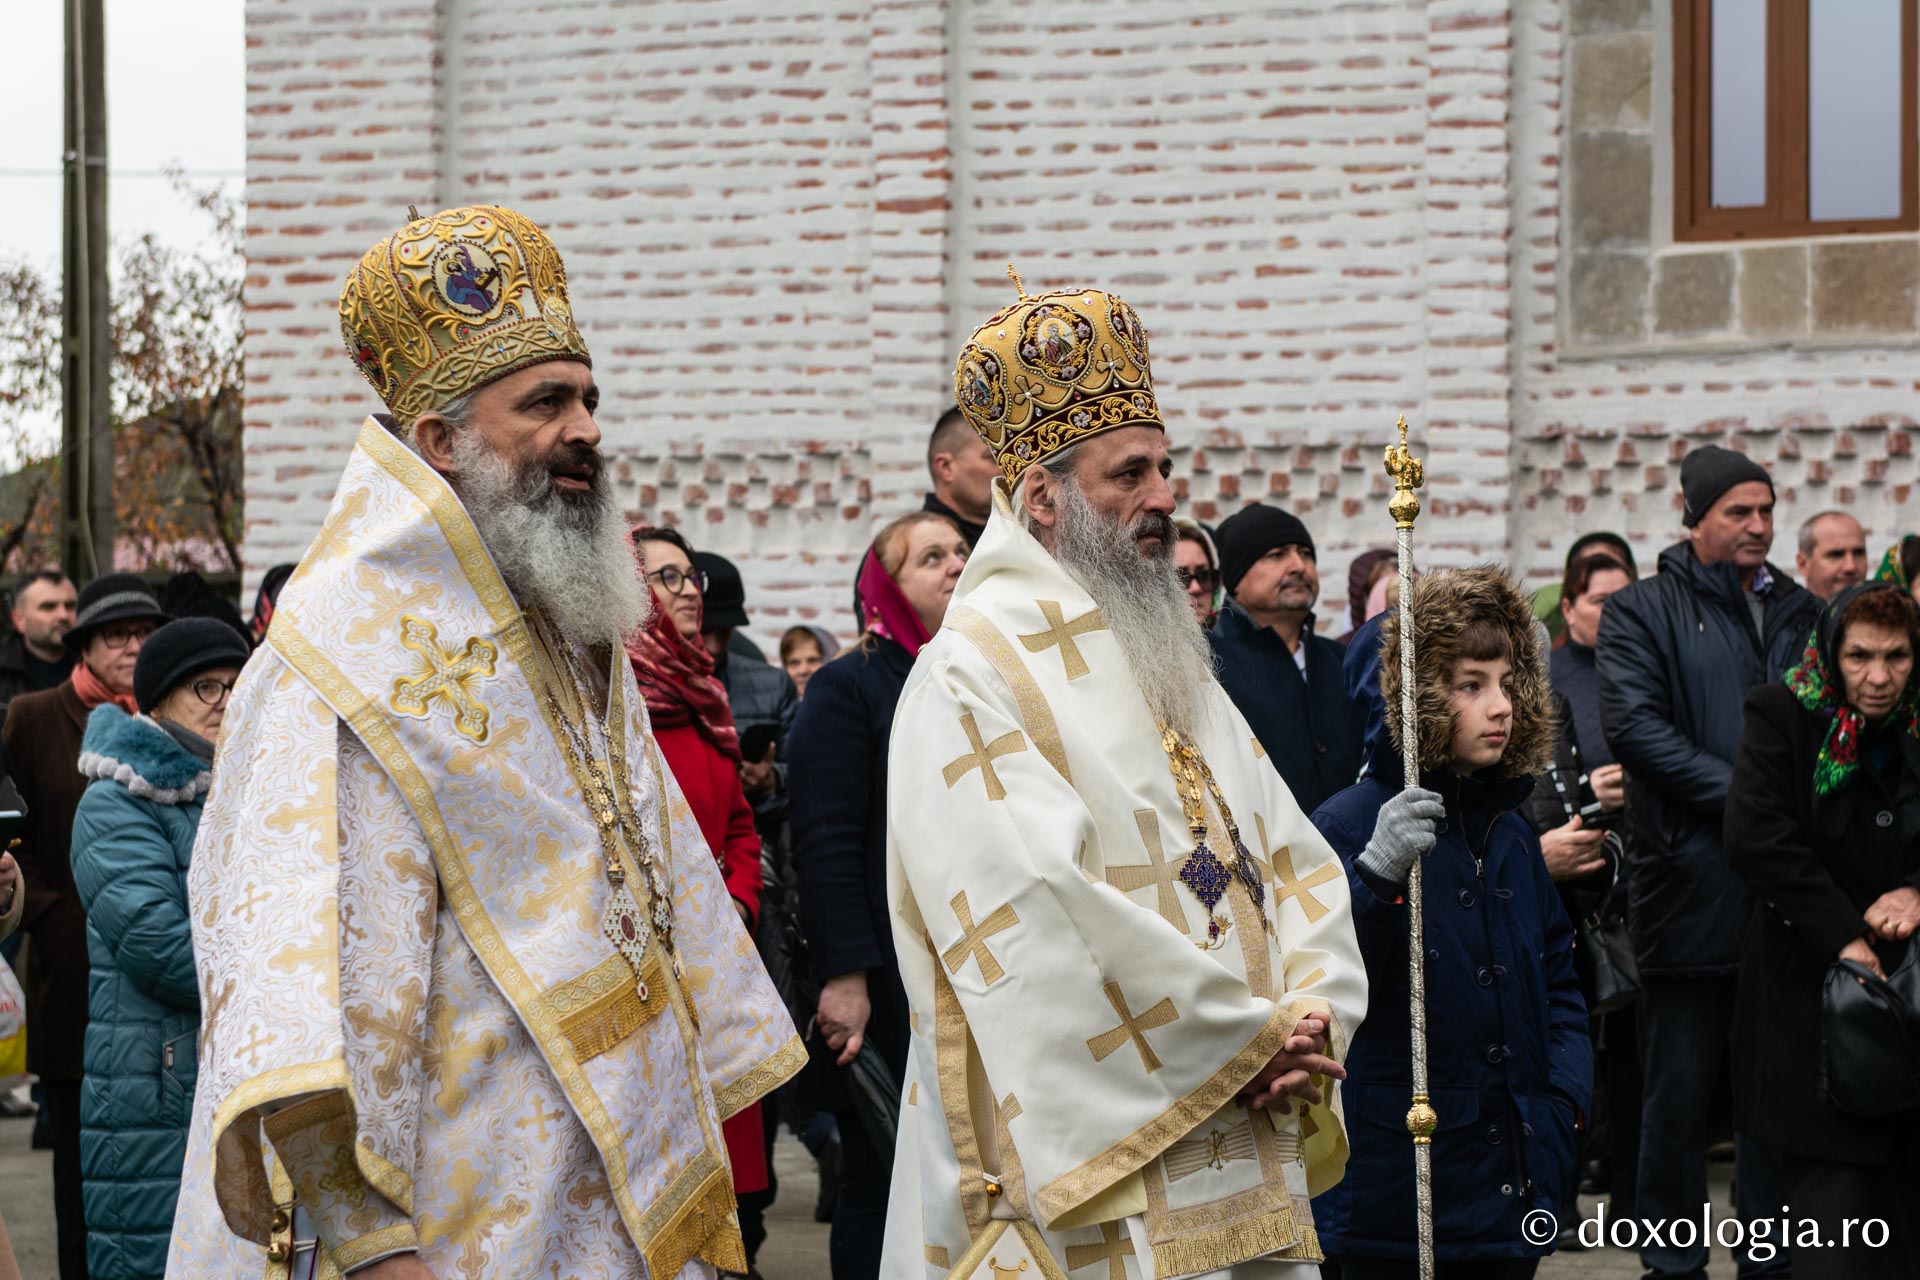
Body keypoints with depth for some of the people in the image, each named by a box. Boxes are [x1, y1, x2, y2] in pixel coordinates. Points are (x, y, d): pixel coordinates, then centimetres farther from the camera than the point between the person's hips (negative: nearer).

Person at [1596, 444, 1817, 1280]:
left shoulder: (1801, 613, 16)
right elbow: (1633, 726, -11)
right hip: (1692, 888, -4)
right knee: (1681, 1092, 0)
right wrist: (1740, 794, -17)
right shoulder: (1642, 612, 1)